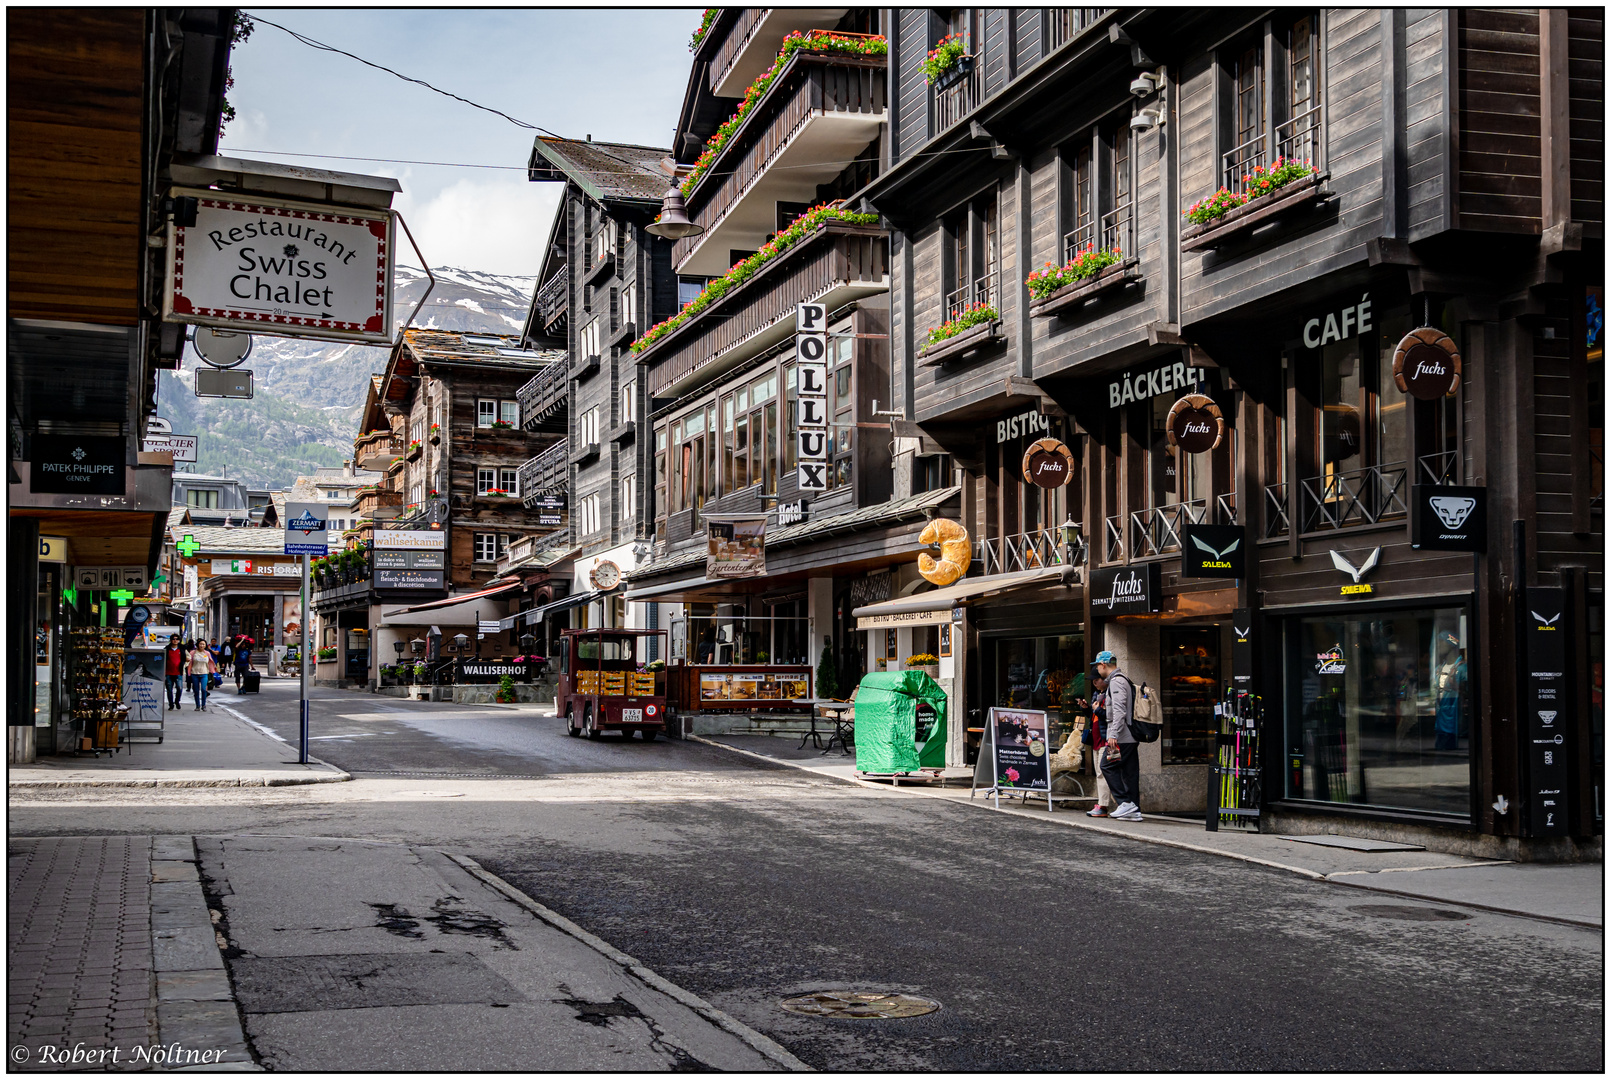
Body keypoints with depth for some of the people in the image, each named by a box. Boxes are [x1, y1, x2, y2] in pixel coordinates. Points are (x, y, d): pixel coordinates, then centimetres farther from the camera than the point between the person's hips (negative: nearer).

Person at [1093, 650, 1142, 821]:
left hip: (1121, 736, -10)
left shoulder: (1116, 681, -11)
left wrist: (1114, 734, -25)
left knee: (1107, 766, -6)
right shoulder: (1125, 680, 21)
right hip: (1131, 736, 10)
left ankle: (1126, 802, -11)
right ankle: (1134, 810, 6)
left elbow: (1119, 710, -21)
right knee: (1130, 771, 7)